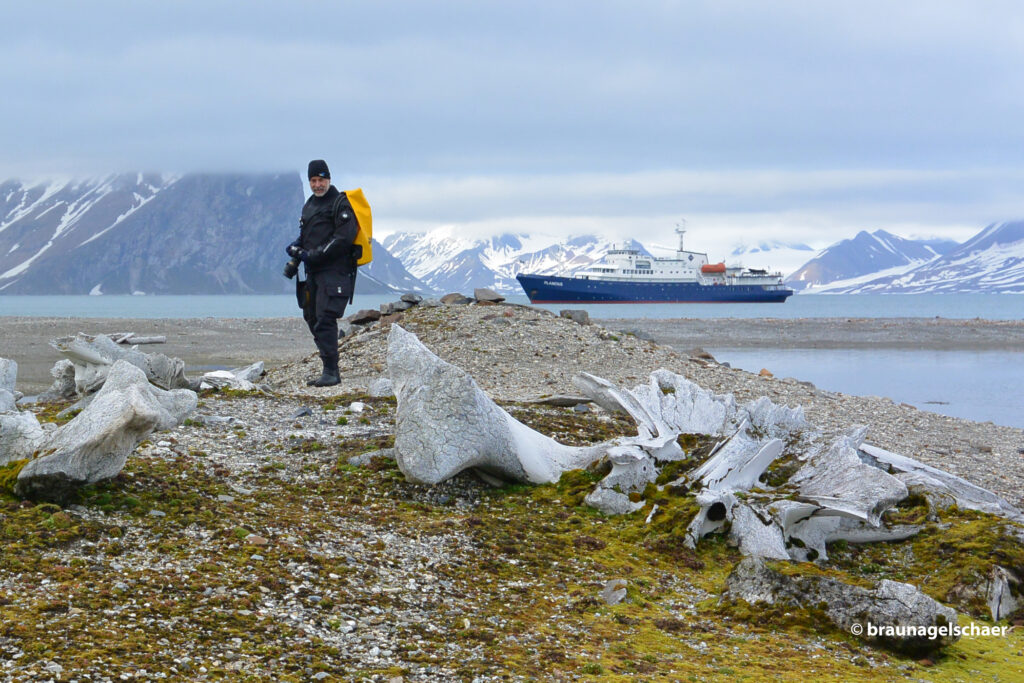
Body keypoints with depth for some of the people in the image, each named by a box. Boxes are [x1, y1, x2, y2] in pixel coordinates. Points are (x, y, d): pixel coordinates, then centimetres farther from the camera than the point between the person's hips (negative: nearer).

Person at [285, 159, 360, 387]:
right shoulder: (309, 205, 21)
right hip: (313, 273, 9)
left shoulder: (341, 203, -5)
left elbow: (343, 238, -15)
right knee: (313, 319, 8)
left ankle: (331, 372, -14)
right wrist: (296, 249, 6)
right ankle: (329, 370, 14)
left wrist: (313, 255, -16)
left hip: (335, 271, -9)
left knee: (325, 319, -16)